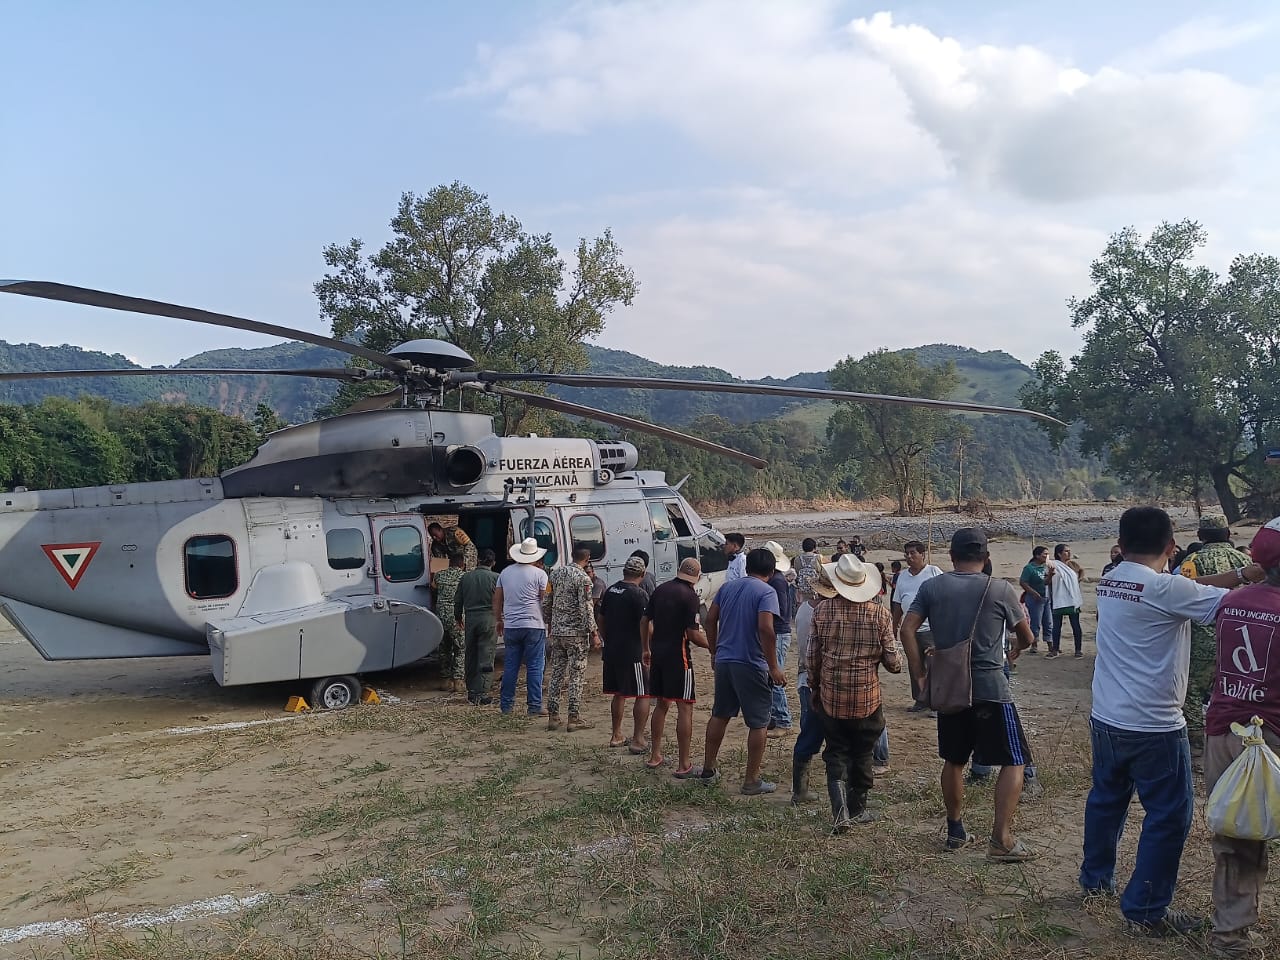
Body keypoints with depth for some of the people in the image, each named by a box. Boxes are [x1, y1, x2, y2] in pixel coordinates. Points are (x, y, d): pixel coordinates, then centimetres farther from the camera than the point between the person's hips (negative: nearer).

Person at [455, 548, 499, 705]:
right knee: (486, 657, -1)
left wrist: (458, 618, 28)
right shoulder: (495, 578, -5)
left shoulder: (465, 577, 7)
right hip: (488, 620, -4)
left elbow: (457, 600, 13)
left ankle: (471, 691, 21)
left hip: (470, 620, 4)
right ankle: (481, 693, -6)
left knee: (470, 657, 14)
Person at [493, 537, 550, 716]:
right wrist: (550, 623, 7)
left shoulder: (505, 572, 10)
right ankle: (534, 706, 2)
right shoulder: (539, 574, -6)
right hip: (534, 626, -4)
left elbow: (497, 599, 15)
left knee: (510, 666, 11)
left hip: (511, 626, 5)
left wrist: (498, 620, 25)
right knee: (535, 667, 1)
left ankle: (506, 704, 16)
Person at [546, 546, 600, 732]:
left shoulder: (556, 573, 8)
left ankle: (553, 716, 14)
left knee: (556, 674, 11)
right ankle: (574, 718, 2)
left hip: (556, 631, 6)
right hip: (577, 633, -6)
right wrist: (594, 634, -12)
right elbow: (586, 608, -17)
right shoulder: (583, 578, -13)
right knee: (576, 676, 0)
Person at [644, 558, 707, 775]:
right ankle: (684, 766, -1)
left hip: (657, 654, 7)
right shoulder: (690, 596, -13)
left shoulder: (661, 589, 8)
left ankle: (654, 757, 25)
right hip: (678, 656, -7)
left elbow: (645, 621, 13)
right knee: (684, 708, -2)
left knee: (661, 704, 18)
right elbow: (693, 634, -17)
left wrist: (645, 649, 24)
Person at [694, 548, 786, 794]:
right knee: (758, 723, 6)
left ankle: (708, 769, 29)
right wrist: (773, 667, -17)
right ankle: (752, 780, 11)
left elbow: (710, 619, 9)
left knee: (720, 715, 20)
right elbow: (765, 629, -22)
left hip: (723, 661, 6)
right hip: (751, 665, -6)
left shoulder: (727, 587, 8)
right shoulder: (766, 592, -11)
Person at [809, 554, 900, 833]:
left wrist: (814, 688, 14)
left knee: (836, 754, 11)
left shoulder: (822, 611, -6)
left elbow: (813, 658, 0)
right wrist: (897, 662, 16)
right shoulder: (880, 613, -9)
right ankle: (857, 809, 28)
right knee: (862, 754, 16)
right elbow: (893, 663, -7)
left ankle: (840, 812, -3)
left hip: (831, 697, 0)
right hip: (867, 697, 0)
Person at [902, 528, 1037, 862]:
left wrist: (921, 672, 1)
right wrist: (1015, 651, 31)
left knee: (954, 760, 18)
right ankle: (1001, 840, -2)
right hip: (990, 687, -4)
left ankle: (955, 831, 27)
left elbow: (907, 628, -4)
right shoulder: (1001, 590, -4)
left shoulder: (932, 587, 2)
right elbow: (1026, 637, 9)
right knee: (1013, 762, 6)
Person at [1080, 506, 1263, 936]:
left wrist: (1242, 572, 5)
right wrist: (1255, 577, 3)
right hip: (1154, 727, -8)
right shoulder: (1165, 588, -20)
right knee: (1169, 815, 7)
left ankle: (1096, 878, 39)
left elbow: (1194, 588, 8)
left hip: (1106, 720, 8)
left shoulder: (1109, 581, 3)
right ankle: (1147, 910, 15)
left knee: (1106, 799, 23)